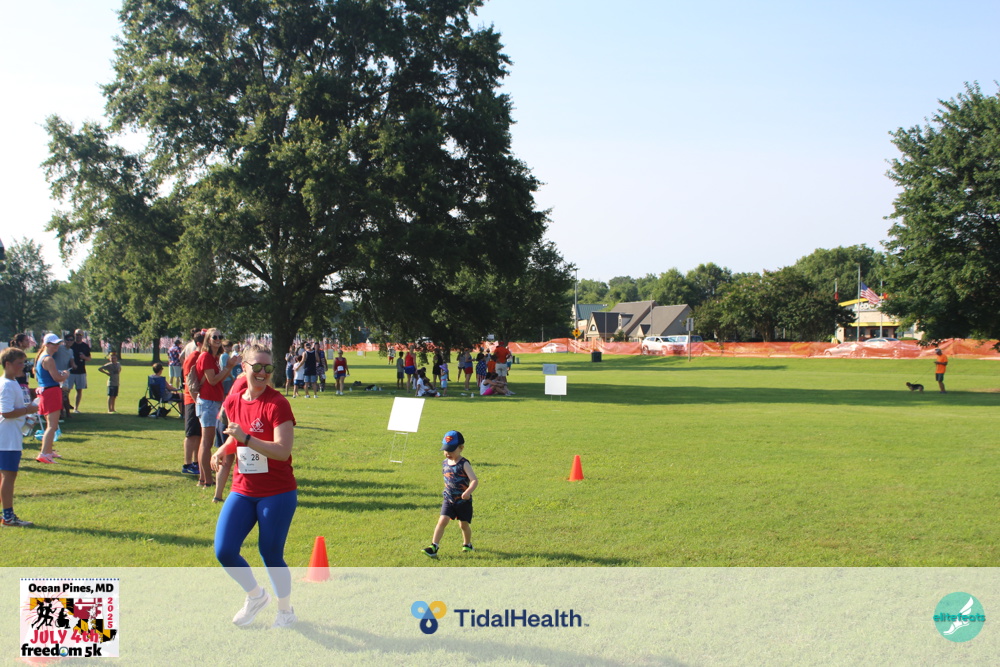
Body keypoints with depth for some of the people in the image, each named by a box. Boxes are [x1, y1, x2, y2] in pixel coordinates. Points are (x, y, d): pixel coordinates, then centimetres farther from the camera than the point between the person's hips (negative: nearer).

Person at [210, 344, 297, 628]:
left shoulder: (277, 404, -15)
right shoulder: (233, 401, 3)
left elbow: (283, 451, -24)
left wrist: (246, 438, -32)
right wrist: (223, 449, 4)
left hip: (277, 494, -5)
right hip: (242, 491, 5)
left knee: (271, 554, 2)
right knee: (224, 551, -4)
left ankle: (286, 610, 28)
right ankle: (256, 596, 24)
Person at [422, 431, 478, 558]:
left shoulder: (464, 464, -15)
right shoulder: (445, 463, 3)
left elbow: (475, 480, -23)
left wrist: (468, 491, -38)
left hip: (464, 501, -4)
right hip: (449, 500, 4)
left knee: (464, 524, 11)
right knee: (442, 521, -11)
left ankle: (467, 544, 36)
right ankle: (433, 547, -14)